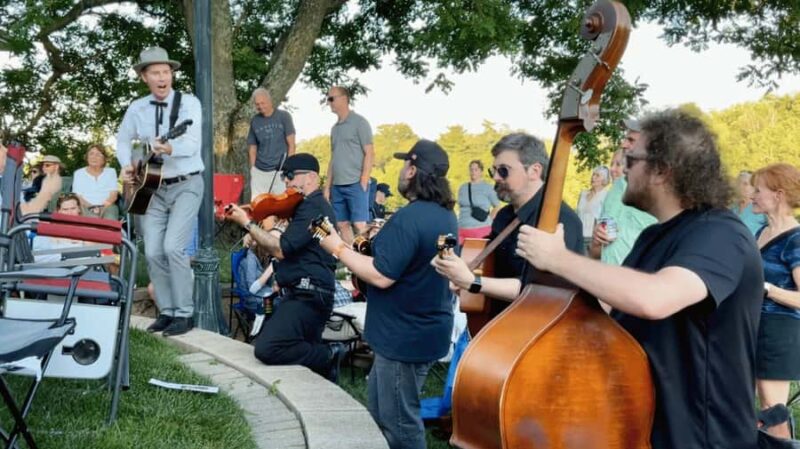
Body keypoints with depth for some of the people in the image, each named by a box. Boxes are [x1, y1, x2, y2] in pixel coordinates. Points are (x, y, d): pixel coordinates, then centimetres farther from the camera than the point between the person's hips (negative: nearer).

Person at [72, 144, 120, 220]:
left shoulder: (111, 172, 16)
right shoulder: (78, 173, 15)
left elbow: (114, 195, 6)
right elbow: (77, 196, 5)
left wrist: (102, 207, -13)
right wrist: (91, 207, -14)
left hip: (107, 207, 1)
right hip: (86, 208, 0)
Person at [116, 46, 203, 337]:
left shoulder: (189, 103, -9)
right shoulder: (136, 109, 4)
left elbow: (192, 143, -22)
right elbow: (123, 140, 18)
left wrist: (168, 148, -42)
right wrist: (127, 166, -2)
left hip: (186, 185, -5)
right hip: (153, 188, 5)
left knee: (173, 247, -18)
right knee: (153, 252, 0)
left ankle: (184, 313, -8)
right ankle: (167, 311, 14)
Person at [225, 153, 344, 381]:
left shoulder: (313, 206, -16)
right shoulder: (311, 205, 18)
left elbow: (281, 249, -22)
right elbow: (285, 247, 17)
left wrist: (247, 223, -17)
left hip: (307, 298, -11)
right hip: (301, 294, 11)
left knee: (267, 349, -22)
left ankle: (329, 356, -8)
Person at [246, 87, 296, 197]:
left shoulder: (283, 116, 0)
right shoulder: (254, 121, 8)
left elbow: (291, 144, 0)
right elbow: (252, 147, 14)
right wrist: (253, 168, 6)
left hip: (280, 170, -3)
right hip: (259, 172, 3)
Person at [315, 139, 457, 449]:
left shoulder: (408, 218, -24)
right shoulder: (445, 215, 7)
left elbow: (381, 276, -26)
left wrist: (338, 248, -16)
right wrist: (384, 239, 16)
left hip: (405, 335, -10)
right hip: (426, 329, 10)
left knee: (398, 421, 4)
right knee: (380, 406, 23)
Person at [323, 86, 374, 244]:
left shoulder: (359, 122, -2)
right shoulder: (335, 127, 17)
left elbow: (370, 154, -6)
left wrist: (363, 183, -13)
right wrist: (327, 186, 14)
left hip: (355, 184, -7)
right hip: (337, 185, 7)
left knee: (359, 225, -8)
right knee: (342, 225, 6)